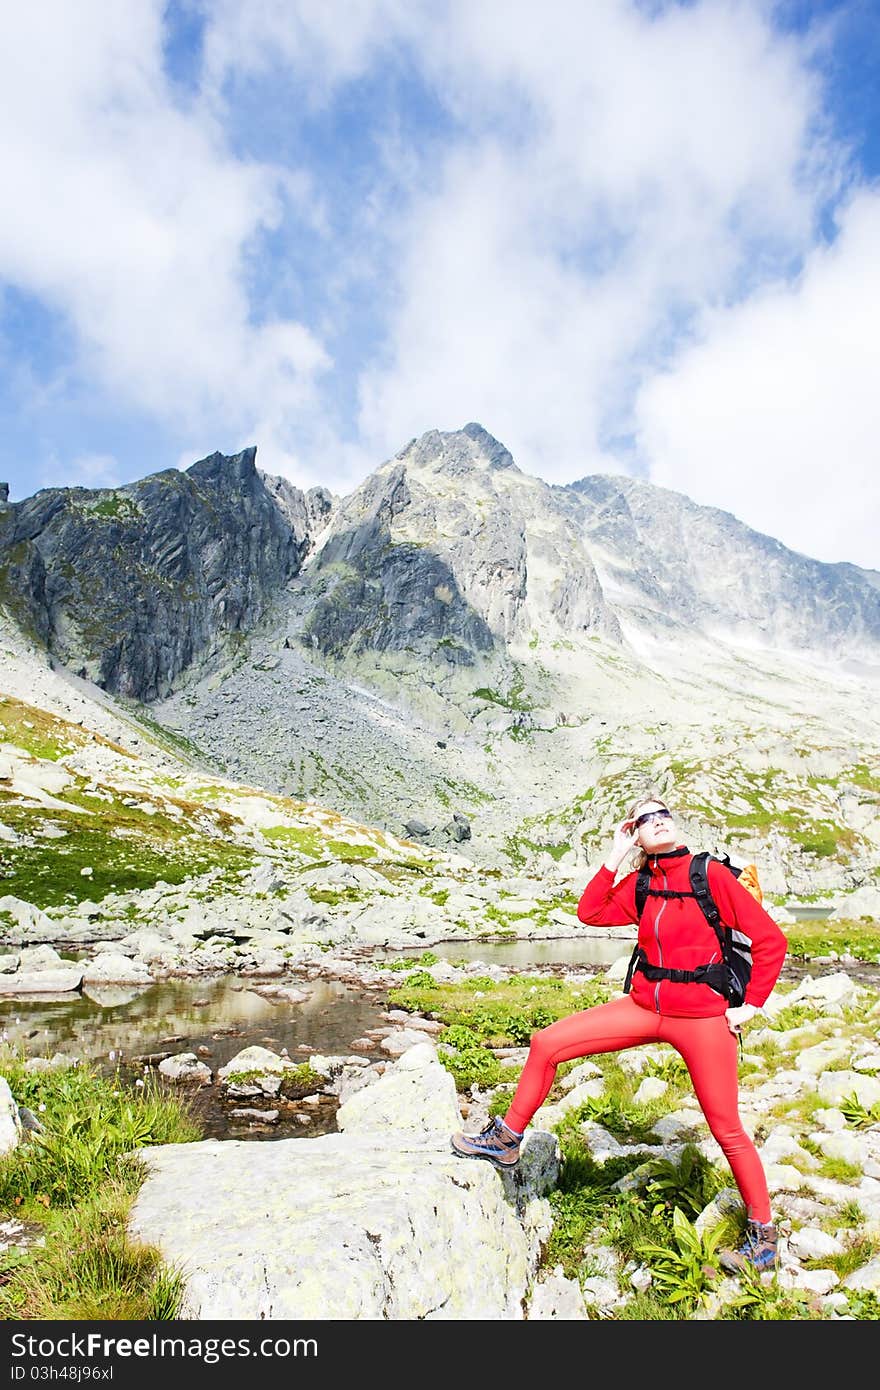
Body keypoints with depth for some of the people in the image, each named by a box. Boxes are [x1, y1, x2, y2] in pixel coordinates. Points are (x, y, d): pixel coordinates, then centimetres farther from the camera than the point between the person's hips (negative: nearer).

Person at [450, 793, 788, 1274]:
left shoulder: (711, 873, -9)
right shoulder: (640, 883, 6)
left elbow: (770, 939, -6)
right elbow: (591, 912, -5)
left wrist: (751, 1005, -5)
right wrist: (615, 854, -4)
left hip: (703, 1016, -4)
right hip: (644, 1007, 5)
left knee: (727, 1129, 8)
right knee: (546, 1044, -3)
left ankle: (763, 1234, 33)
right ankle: (507, 1140, 14)